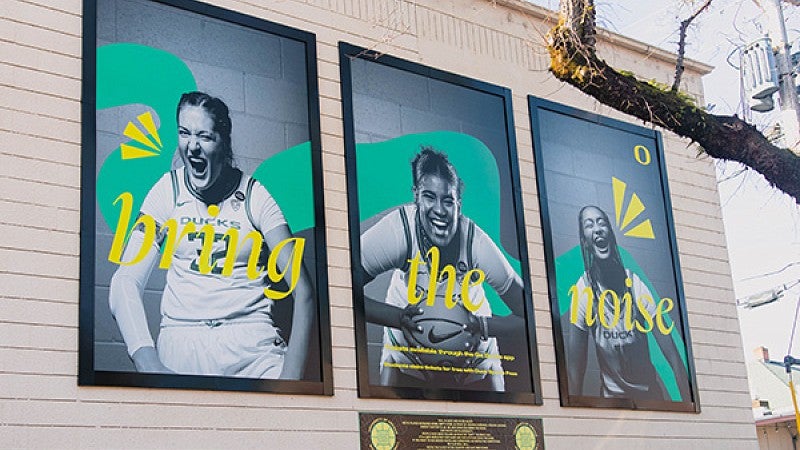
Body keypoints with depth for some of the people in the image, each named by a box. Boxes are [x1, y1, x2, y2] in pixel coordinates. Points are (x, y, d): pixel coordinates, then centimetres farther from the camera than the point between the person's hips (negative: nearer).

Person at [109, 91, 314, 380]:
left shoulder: (255, 196, 0)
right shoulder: (168, 191, 3)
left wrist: (292, 375, -18)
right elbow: (126, 282, -5)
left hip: (253, 341, -1)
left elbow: (302, 291, -5)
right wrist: (147, 360, -23)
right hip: (181, 342, 1)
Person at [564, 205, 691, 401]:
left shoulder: (634, 283, -15)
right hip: (613, 394, -1)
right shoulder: (582, 290, -16)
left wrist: (688, 399, -21)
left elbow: (672, 355, -15)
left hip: (649, 388, 1)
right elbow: (575, 367, -13)